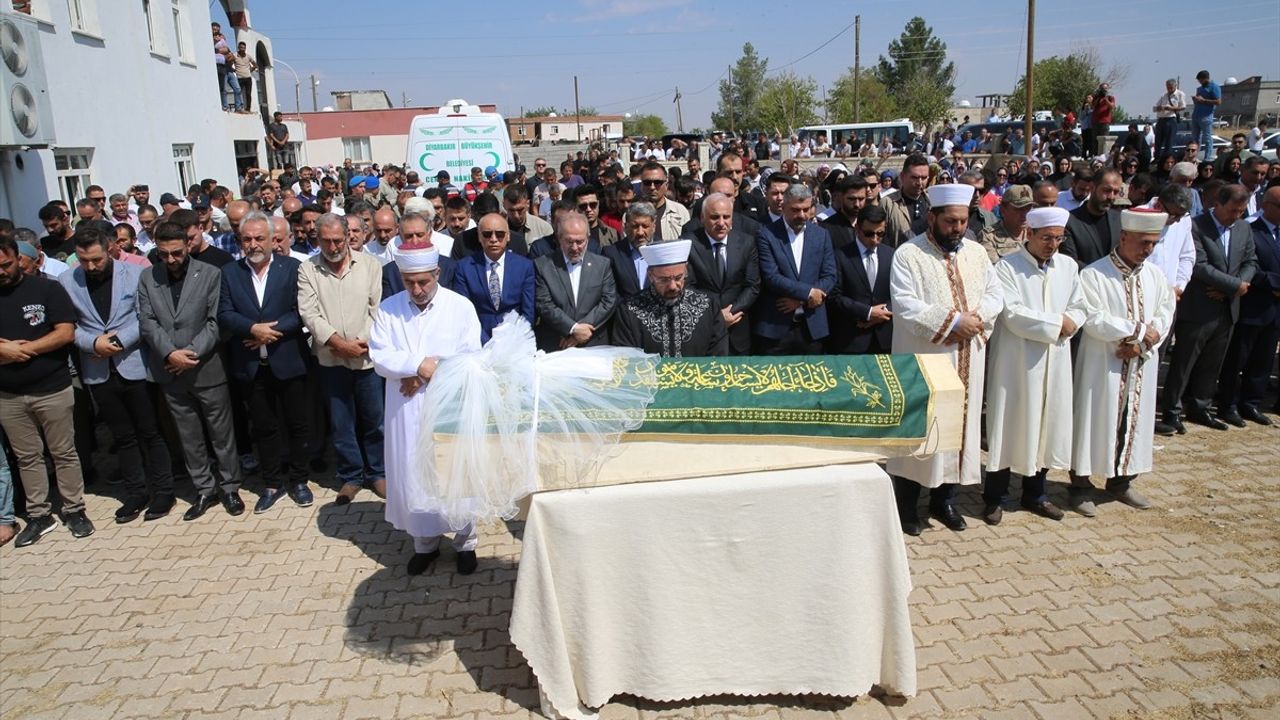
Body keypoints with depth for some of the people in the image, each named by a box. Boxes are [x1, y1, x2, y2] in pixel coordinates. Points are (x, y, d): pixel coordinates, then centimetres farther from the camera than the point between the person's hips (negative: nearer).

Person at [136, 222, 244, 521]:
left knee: (221, 431, 6)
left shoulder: (210, 274, -3)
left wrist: (191, 352, -16)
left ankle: (229, 487, 20)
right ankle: (204, 489, 24)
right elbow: (147, 322, 0)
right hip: (170, 372, 3)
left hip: (207, 368, -3)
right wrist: (170, 353, -14)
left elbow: (216, 321, -8)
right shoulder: (147, 278, 6)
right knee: (189, 436, 12)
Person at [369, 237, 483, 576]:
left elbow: (471, 359, -9)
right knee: (412, 476, 10)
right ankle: (425, 543, 29)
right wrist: (419, 365, -19)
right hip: (406, 410, 2)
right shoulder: (388, 309, 1)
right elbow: (380, 358, -5)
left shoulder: (461, 306, -5)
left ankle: (465, 542, 26)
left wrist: (424, 374, -13)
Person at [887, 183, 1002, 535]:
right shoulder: (908, 255, -9)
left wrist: (976, 316, -13)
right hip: (922, 361, -5)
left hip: (967, 361, 6)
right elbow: (904, 306, -18)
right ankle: (906, 503, 17)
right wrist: (953, 320, -21)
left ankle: (944, 498, 28)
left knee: (959, 424, 12)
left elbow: (995, 295, 9)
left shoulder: (977, 252, 9)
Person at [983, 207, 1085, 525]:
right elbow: (1013, 314, -18)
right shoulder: (1007, 267, -9)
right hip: (1016, 362, -5)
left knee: (1045, 425, 13)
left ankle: (1035, 494, 28)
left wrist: (1070, 324, -12)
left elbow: (1079, 309, 9)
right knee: (1010, 426, 1)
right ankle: (995, 498, 13)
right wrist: (1057, 323, -13)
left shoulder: (1068, 266, 9)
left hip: (1055, 363, 6)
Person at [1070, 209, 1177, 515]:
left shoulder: (1154, 276, 6)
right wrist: (1139, 330, -15)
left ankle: (1120, 481, 28)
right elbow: (1093, 319, -18)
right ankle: (1081, 486, 11)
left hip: (1141, 366, 6)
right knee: (1095, 421, 0)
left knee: (1135, 420, 13)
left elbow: (1165, 314, 5)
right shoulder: (1093, 275, -12)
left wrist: (1142, 343, -11)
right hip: (1102, 364, -6)